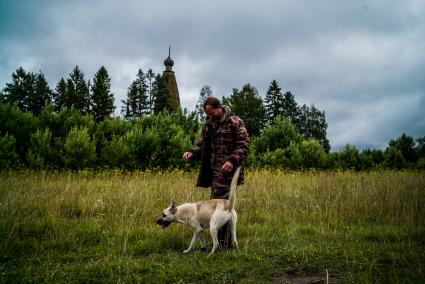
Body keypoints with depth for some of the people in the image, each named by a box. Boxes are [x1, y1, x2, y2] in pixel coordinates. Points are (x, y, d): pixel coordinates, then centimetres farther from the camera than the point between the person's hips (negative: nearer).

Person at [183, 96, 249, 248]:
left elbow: (244, 145, -9)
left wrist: (232, 161, -23)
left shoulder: (235, 123, -6)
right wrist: (192, 153, 2)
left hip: (227, 171, -7)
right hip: (213, 172, 7)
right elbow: (202, 145, 22)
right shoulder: (208, 124, 16)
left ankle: (224, 242, -1)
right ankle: (223, 240, 20)